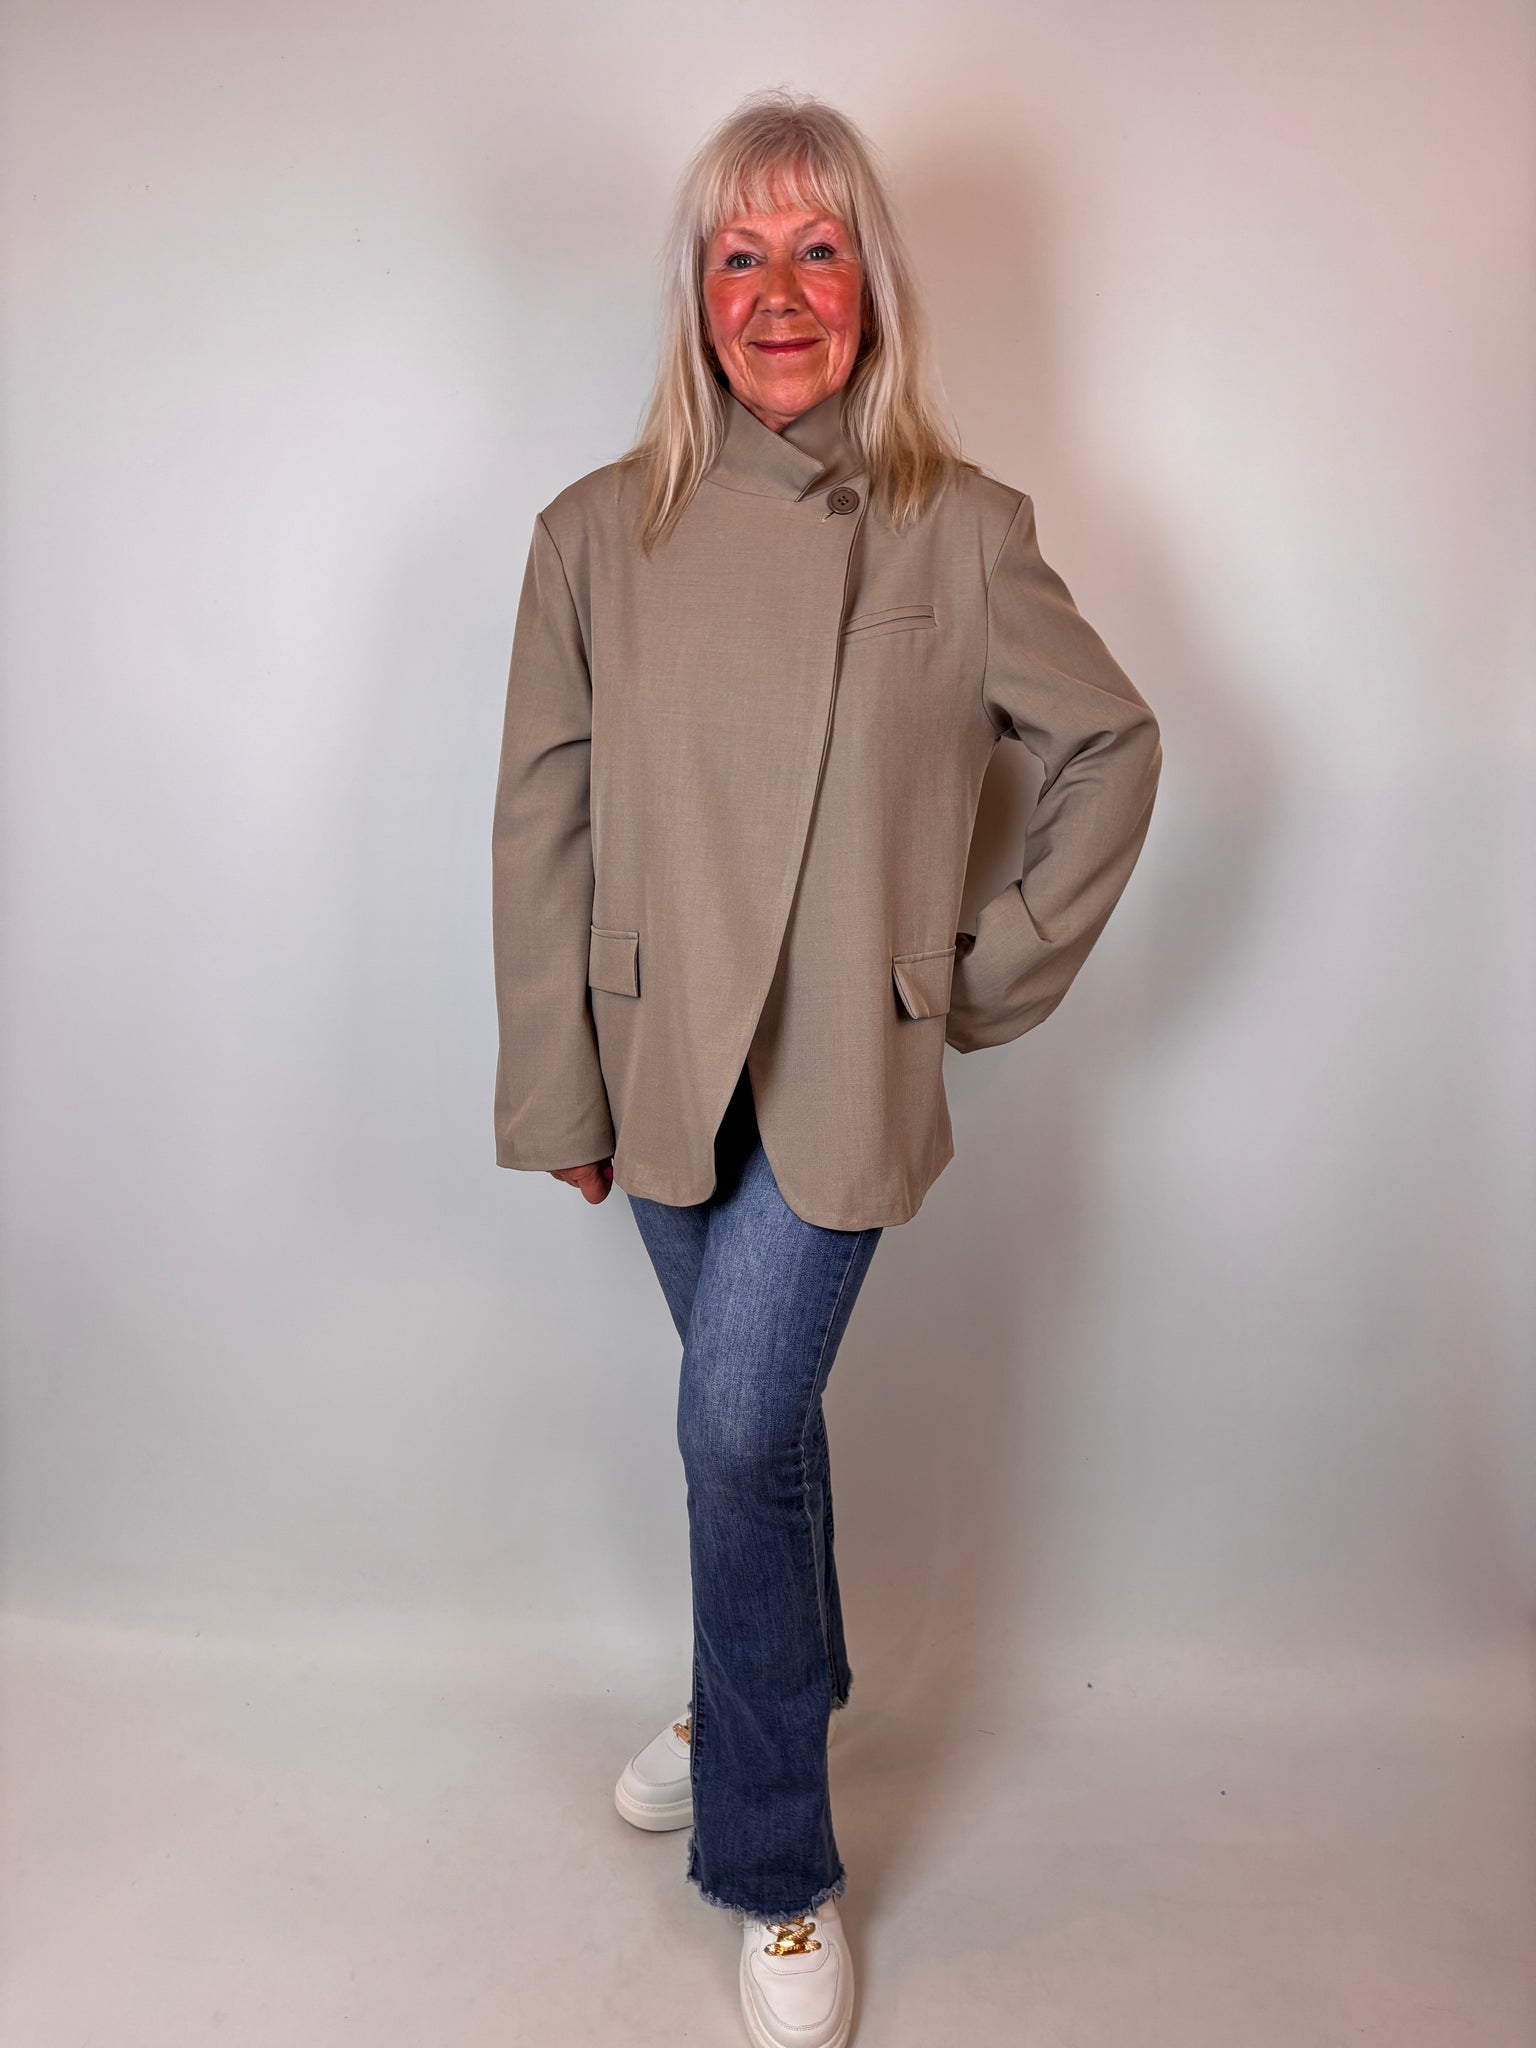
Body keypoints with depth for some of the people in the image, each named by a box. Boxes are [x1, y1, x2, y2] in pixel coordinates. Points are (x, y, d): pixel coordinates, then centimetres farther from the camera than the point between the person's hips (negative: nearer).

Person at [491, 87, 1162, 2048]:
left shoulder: (963, 531, -3)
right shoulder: (596, 532, 0)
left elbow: (1113, 746, 7)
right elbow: (540, 825, 1)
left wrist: (1003, 966, 2)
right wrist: (553, 1093, 0)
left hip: (844, 1072, -2)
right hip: (667, 1064, 3)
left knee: (737, 1423, -10)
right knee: (754, 1418, 17)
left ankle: (775, 1867, 15)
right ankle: (762, 1691, 46)